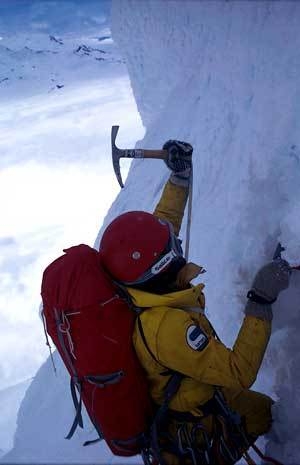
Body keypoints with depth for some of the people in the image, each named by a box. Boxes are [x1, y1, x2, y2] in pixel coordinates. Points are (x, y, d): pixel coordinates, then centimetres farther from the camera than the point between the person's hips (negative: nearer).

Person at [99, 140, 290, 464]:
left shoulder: (133, 291, -15)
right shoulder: (166, 325, -41)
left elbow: (163, 224, 1)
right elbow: (239, 374, -35)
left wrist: (180, 176, 1)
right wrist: (261, 302, -34)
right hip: (200, 429, -8)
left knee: (266, 409, 22)